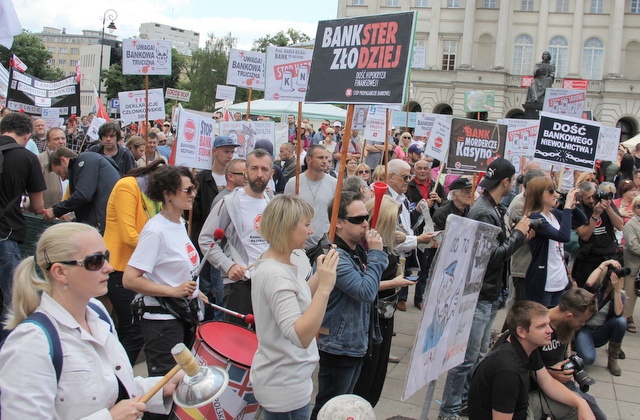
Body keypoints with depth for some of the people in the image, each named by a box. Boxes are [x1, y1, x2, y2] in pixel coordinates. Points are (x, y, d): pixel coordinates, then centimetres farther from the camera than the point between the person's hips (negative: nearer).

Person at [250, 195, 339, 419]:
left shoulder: (282, 262, 2)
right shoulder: (275, 274, -27)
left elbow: (300, 300, 13)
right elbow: (301, 337, -33)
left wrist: (321, 274, 3)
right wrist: (324, 287, -36)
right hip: (284, 387, -9)